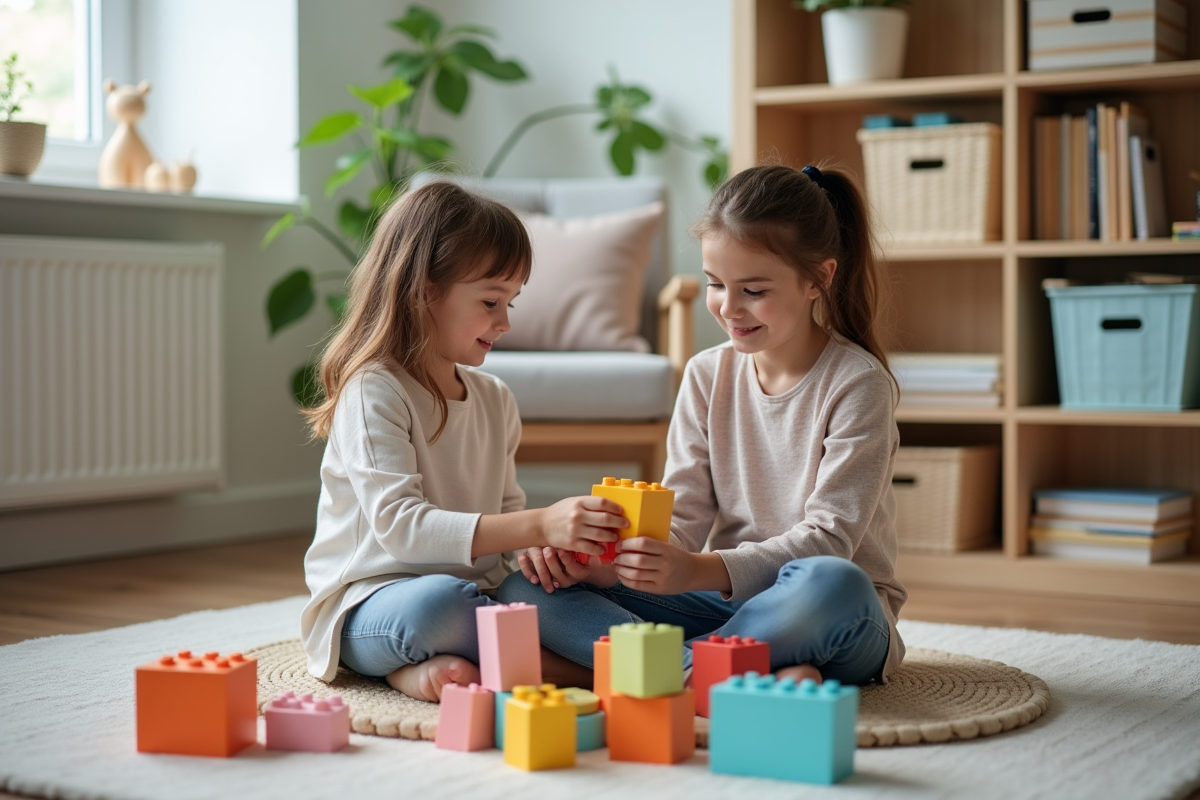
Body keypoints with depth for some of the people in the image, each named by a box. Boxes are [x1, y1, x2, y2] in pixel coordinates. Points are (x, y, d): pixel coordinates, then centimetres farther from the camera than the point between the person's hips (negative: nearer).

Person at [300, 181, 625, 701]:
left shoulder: (495, 399, 12)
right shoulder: (374, 391, -12)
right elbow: (399, 526, -24)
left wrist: (537, 550, -6)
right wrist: (539, 526, -32)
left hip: (481, 593, 8)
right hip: (372, 607, -7)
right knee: (439, 600, -40)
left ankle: (429, 668, -18)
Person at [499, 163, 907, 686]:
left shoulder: (857, 384, -9)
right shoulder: (707, 377, 7)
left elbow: (828, 537, -17)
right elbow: (682, 517, 3)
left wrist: (698, 571, -32)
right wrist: (603, 560, -19)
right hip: (725, 600, 5)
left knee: (830, 585, -43)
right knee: (525, 589, -14)